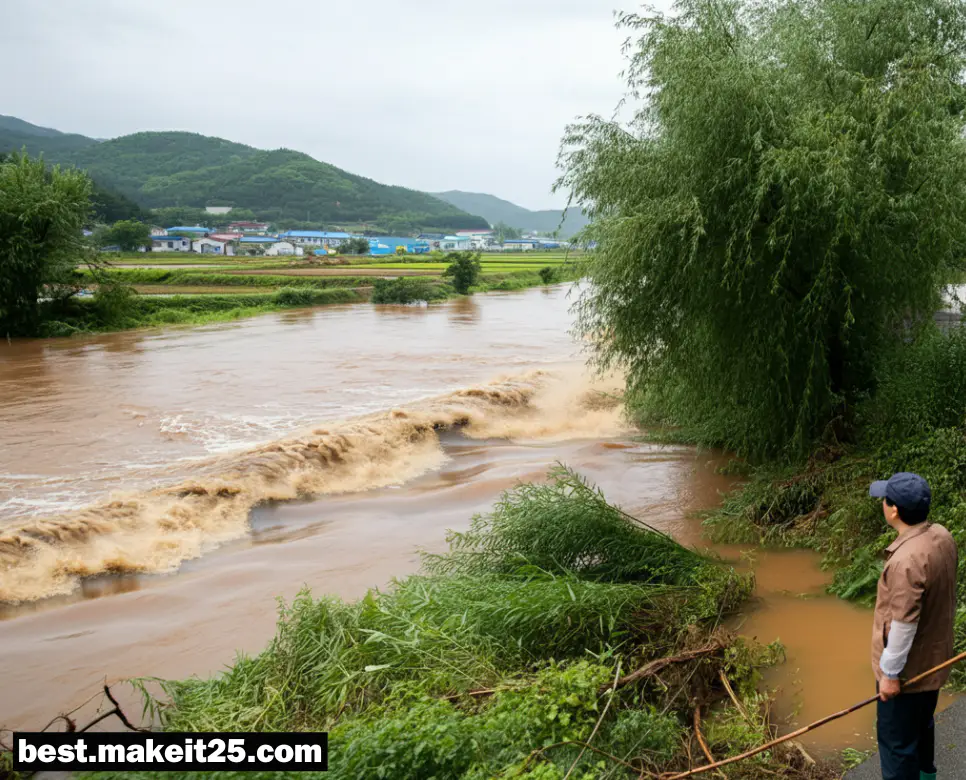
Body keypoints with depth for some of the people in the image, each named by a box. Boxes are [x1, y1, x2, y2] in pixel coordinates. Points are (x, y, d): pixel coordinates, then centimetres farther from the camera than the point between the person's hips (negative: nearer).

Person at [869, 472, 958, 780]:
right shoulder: (942, 537, -8)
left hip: (908, 669, -9)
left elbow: (904, 625, -28)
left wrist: (890, 673, -16)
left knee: (897, 739, 8)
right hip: (934, 658, 9)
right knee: (922, 726, 29)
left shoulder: (906, 560, -35)